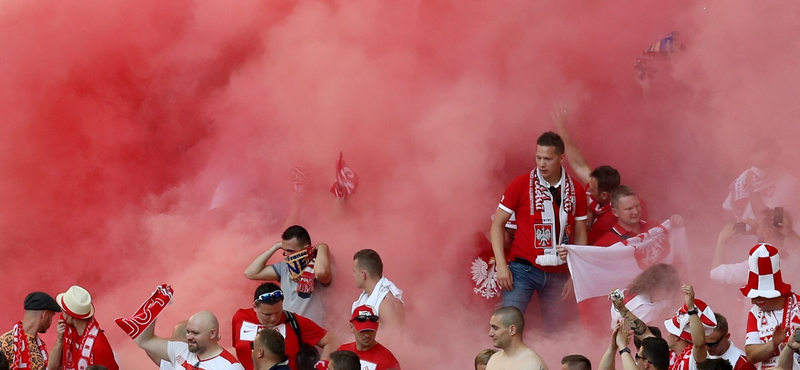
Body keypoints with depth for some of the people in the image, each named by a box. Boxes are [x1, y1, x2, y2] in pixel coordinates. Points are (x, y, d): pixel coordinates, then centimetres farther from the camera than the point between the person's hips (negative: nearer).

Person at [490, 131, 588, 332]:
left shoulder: (576, 191, 6)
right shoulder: (521, 184, -2)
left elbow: (580, 235, 12)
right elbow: (497, 224, 2)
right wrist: (501, 266, -8)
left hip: (558, 274, 3)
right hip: (523, 268, -3)